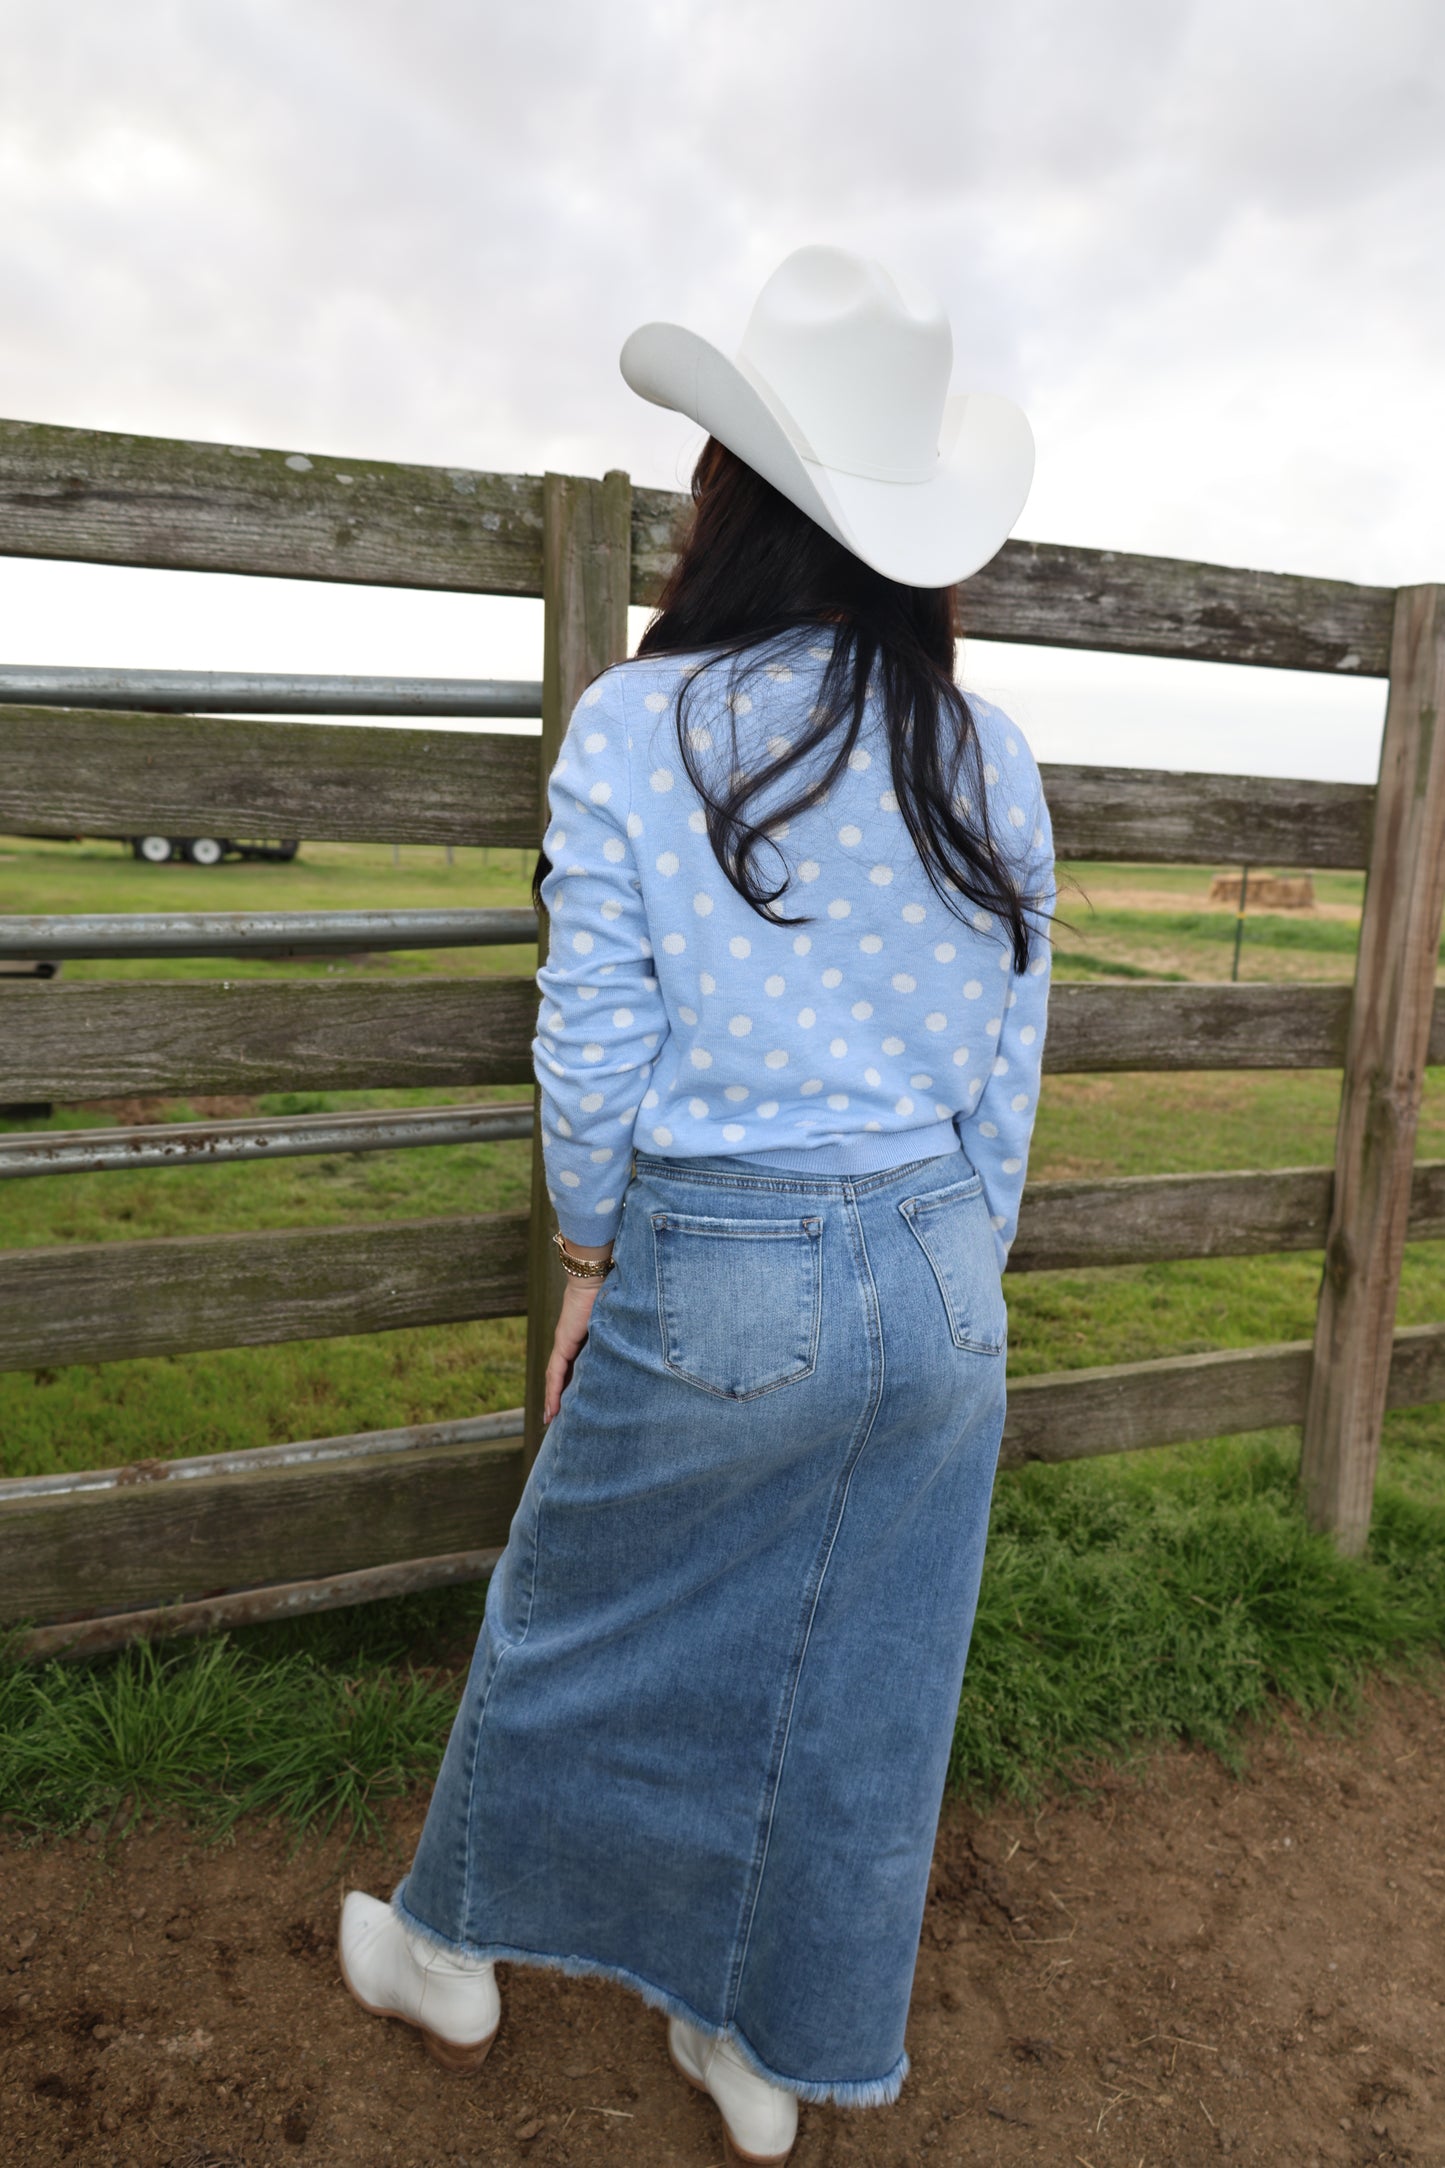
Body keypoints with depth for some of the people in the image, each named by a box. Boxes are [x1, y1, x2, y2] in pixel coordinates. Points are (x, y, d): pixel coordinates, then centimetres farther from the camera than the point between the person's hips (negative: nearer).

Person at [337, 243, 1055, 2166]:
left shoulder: (635, 730, -10)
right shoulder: (989, 760, 2)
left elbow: (594, 1052, -10)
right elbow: (1010, 1073, 5)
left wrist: (589, 1270, 5)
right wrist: (954, 1292, 15)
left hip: (715, 1281, -3)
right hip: (935, 1282, 4)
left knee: (574, 1638, 21)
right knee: (866, 1690, 19)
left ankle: (456, 1961, 47)